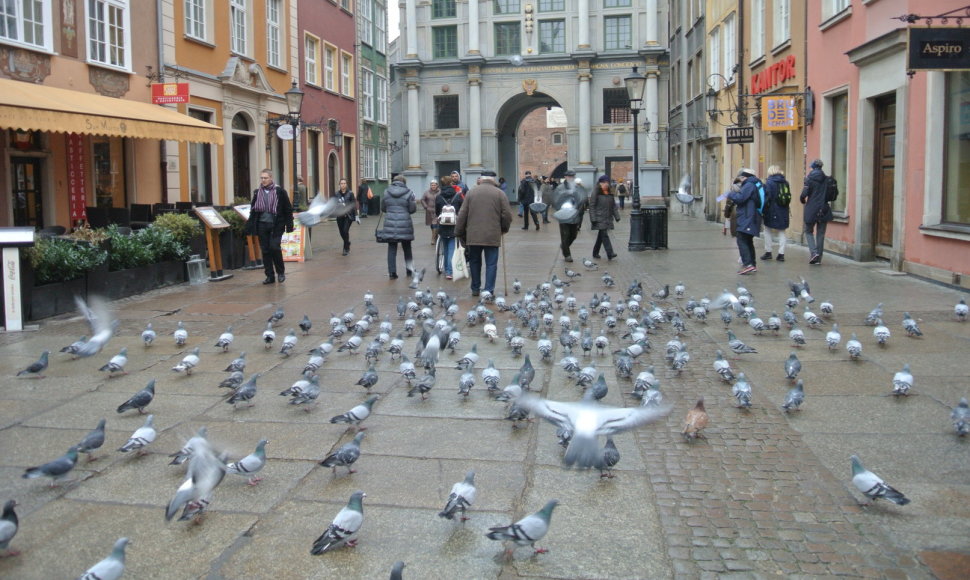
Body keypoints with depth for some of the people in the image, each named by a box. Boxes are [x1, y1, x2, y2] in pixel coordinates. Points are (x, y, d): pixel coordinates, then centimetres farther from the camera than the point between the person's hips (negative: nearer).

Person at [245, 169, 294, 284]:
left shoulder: (279, 191, -3)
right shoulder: (257, 192, 8)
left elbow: (288, 209, -1)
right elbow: (253, 210, 12)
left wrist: (289, 225, -5)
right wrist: (250, 226, 6)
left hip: (276, 225, -4)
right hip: (262, 224, 4)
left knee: (274, 247, -13)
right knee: (265, 250, 5)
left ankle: (281, 272, 8)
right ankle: (270, 276, 13)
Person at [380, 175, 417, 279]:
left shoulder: (386, 192, 2)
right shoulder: (409, 193, -6)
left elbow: (382, 208, 8)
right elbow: (412, 209, -5)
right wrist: (415, 203, 16)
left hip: (390, 225, 1)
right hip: (405, 225, -1)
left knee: (391, 249, 6)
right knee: (407, 248, 15)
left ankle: (392, 272, 3)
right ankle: (409, 269, 24)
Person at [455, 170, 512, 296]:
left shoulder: (471, 192, 6)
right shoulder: (499, 193, 0)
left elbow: (462, 215, 5)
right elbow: (507, 215, -3)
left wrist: (459, 233, 13)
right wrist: (504, 229, 15)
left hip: (473, 235, 2)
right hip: (493, 236, -2)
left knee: (474, 262, 17)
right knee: (491, 264, 3)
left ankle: (475, 288, 24)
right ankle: (488, 291, 0)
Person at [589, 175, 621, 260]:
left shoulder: (610, 194, 13)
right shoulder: (596, 193, -6)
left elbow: (614, 206, 17)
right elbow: (592, 206, -9)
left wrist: (617, 216, 9)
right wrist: (593, 219, -14)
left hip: (608, 218, 7)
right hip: (599, 219, -7)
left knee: (601, 236, 12)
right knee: (604, 235, -14)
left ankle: (595, 253, 23)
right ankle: (610, 253, -20)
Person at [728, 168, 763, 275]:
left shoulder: (749, 185, -13)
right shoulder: (756, 184, 19)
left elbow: (740, 198, -20)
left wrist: (731, 194, -3)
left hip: (747, 219, -11)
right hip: (752, 219, 11)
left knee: (742, 241, -13)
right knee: (748, 241, 18)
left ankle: (748, 264, -21)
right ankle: (753, 264, 21)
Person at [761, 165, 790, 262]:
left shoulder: (769, 182, -10)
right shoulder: (785, 182, 7)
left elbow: (767, 198, -15)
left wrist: (763, 210, -10)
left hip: (772, 211, -5)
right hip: (783, 212, 5)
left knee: (768, 230, 11)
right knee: (781, 232, 11)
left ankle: (768, 252, 10)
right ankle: (781, 253, 7)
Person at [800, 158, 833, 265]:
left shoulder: (809, 179, -8)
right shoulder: (827, 179, 3)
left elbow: (804, 194, -15)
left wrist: (803, 201, 6)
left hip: (811, 209, -3)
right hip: (824, 210, 3)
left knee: (809, 232, 11)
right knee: (820, 234, 9)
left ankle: (814, 252, -10)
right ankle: (818, 258, 10)